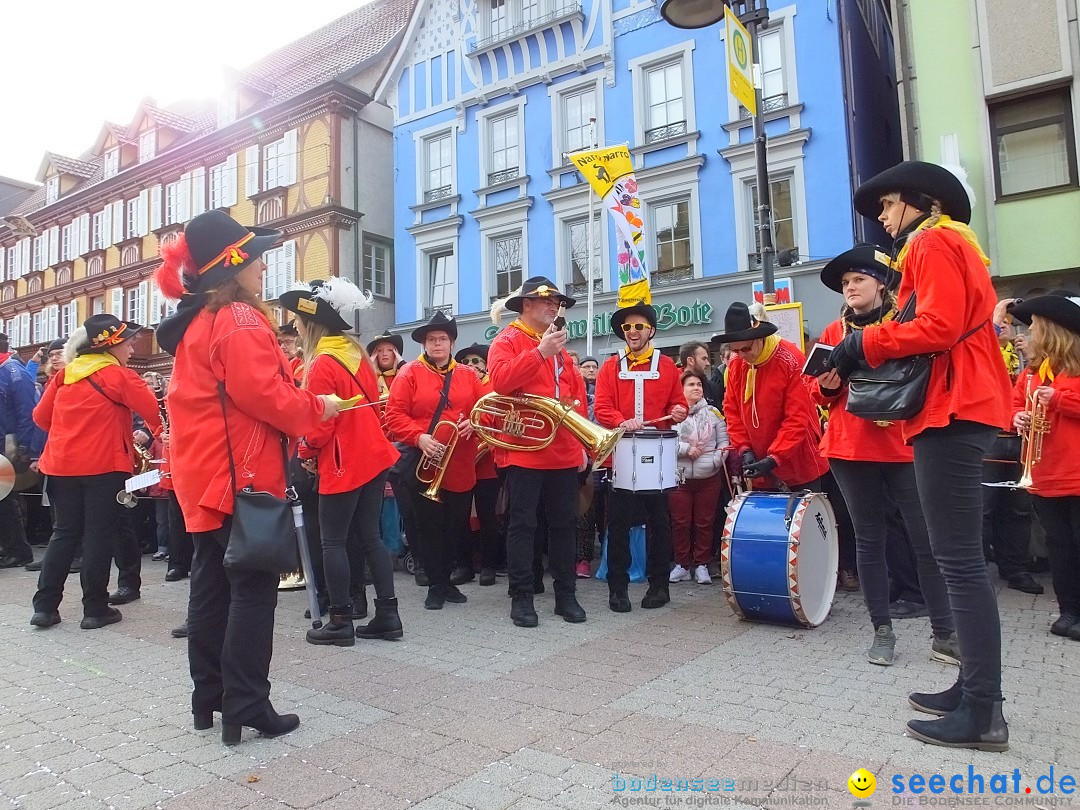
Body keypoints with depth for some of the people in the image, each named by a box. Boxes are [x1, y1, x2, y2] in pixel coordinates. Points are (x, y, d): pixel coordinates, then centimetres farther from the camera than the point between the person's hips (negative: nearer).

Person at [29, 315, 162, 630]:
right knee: (99, 534, 1)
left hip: (62, 464, 6)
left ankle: (45, 606, 14)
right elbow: (152, 410, -9)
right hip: (104, 465, -6)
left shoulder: (64, 374, 12)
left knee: (65, 532, 14)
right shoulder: (119, 375, -7)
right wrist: (160, 434, 10)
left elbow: (41, 416, 13)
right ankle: (95, 609, 6)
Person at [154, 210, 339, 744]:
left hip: (203, 476, 10)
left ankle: (208, 699, 24)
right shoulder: (240, 320, -13)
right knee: (253, 591, -3)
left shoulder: (194, 322, 16)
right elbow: (265, 396, -22)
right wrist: (317, 409, -8)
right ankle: (246, 708, 3)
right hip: (241, 475, -10)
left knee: (211, 586, 14)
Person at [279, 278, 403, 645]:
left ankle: (341, 621, 11)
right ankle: (387, 615, 15)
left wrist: (303, 450, 4)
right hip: (374, 456, 8)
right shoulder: (357, 353, 8)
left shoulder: (322, 364, -15)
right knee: (370, 535, 12)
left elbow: (319, 427, -15)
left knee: (333, 541, 3)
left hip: (343, 464, -8)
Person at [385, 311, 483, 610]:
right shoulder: (410, 372, 0)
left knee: (456, 525, 11)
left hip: (461, 467, 4)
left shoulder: (467, 375, 11)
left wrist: (473, 423, -12)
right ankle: (436, 585, 16)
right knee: (430, 526, 3)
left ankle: (445, 580, 28)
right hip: (426, 465, -3)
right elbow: (394, 415, -7)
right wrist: (419, 437, -21)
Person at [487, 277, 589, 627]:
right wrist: (540, 352, -25)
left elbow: (577, 394, 17)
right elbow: (501, 380, -21)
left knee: (564, 523, 10)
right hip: (523, 451, -6)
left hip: (564, 452, 6)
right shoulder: (506, 340, -1)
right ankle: (521, 597, 10)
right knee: (522, 524, 1)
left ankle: (566, 595, 20)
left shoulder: (559, 346, 18)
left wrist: (581, 444, 12)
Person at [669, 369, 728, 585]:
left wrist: (716, 461, -10)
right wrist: (686, 449, -18)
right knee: (680, 522, 4)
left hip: (709, 477, 2)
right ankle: (682, 565, 17)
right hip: (680, 476, -2)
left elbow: (724, 442, 5)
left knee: (704, 522, 7)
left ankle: (702, 565, 20)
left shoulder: (713, 413, 6)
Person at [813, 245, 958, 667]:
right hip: (850, 449, 2)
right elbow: (819, 392, 13)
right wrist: (827, 386, -8)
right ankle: (882, 630, 18)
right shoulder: (833, 332, 10)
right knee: (868, 539, 8)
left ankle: (944, 635, 13)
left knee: (927, 539, -1)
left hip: (903, 446, -2)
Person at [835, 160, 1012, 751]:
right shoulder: (953, 246, 28)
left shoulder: (933, 242, -3)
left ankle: (982, 712, -6)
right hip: (957, 408, 11)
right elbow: (948, 327, 17)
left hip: (950, 412, -11)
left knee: (959, 559, -11)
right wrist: (867, 357, 8)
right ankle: (974, 688, 16)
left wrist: (865, 344, -7)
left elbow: (939, 326, -17)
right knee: (960, 557, 10)